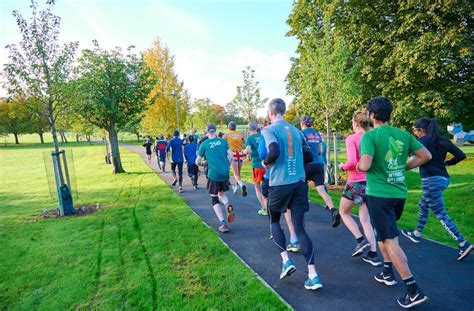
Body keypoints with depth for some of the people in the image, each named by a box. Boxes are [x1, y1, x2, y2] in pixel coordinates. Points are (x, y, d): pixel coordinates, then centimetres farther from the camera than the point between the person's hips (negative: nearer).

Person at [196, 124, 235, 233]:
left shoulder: (204, 144, 1)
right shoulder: (223, 141, 7)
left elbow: (197, 162, 3)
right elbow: (231, 156, 2)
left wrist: (202, 162, 26)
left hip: (213, 174, -3)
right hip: (225, 173, 3)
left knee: (215, 199, 9)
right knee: (222, 193, 26)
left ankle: (223, 223, -2)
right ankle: (228, 205, -6)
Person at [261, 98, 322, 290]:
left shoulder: (268, 130, -6)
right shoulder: (295, 130, 12)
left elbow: (274, 152, -23)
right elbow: (308, 155, 14)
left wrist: (266, 162, -4)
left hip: (279, 184, -4)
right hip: (299, 183, 5)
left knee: (274, 221, 20)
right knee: (300, 228, 8)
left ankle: (286, 260, 9)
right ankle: (313, 275, 4)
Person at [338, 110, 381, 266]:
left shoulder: (351, 139, -12)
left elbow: (352, 162, -22)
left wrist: (342, 167, -3)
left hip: (355, 182, -5)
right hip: (371, 181, 6)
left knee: (343, 212, 19)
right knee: (366, 219, 14)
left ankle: (361, 240, 8)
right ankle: (373, 254, 15)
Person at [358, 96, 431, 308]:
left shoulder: (369, 136, -14)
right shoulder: (403, 134, 5)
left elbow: (364, 165, -24)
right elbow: (426, 156, 7)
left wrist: (358, 166, -2)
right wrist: (404, 167, 14)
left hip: (378, 194, -7)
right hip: (399, 193, 7)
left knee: (390, 240, 0)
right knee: (384, 234, 25)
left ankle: (414, 291, 3)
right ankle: (388, 273, 35)